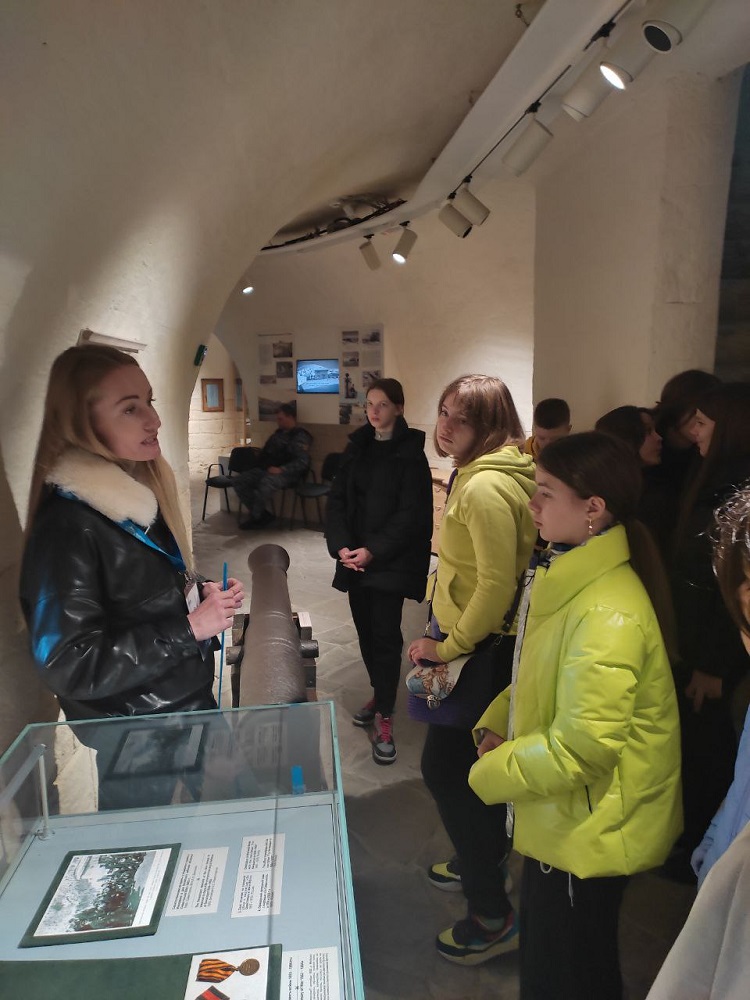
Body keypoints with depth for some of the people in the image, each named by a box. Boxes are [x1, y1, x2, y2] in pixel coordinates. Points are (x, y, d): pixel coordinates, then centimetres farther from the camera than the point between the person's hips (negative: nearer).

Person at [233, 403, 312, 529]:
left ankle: (256, 517, -16)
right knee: (239, 481, -8)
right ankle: (264, 513, -9)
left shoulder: (300, 437, -5)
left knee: (266, 482, -40)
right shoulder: (278, 433, 21)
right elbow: (266, 452, 33)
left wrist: (281, 469, -26)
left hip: (286, 474, -9)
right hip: (266, 470, 9)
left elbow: (302, 461, -18)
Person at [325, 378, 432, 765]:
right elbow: (336, 501, 6)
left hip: (391, 562, -5)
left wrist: (373, 551, -18)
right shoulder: (356, 448, 10)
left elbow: (410, 513, -12)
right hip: (355, 558, 5)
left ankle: (385, 718, 5)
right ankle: (379, 694, 32)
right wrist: (341, 545, -10)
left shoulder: (410, 453, -6)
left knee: (385, 634, -5)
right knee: (365, 630, 12)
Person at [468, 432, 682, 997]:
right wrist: (496, 726, -2)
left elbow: (582, 748, -29)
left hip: (590, 832, -8)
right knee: (545, 952, 28)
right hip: (559, 820, 8)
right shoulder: (565, 578, 0)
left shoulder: (608, 617, -30)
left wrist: (491, 773, -16)